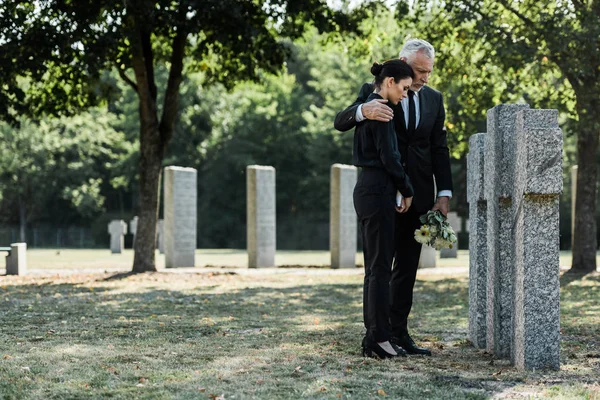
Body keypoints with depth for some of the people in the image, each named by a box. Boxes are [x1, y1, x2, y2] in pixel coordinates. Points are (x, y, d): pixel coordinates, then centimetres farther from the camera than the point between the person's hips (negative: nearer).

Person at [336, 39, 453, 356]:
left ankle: (398, 332, 12)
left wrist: (444, 193, 0)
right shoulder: (374, 91, -2)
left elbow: (439, 148, 9)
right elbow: (340, 123, -12)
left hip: (418, 195, 4)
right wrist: (363, 110, -35)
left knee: (407, 267, 7)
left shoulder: (433, 99, 10)